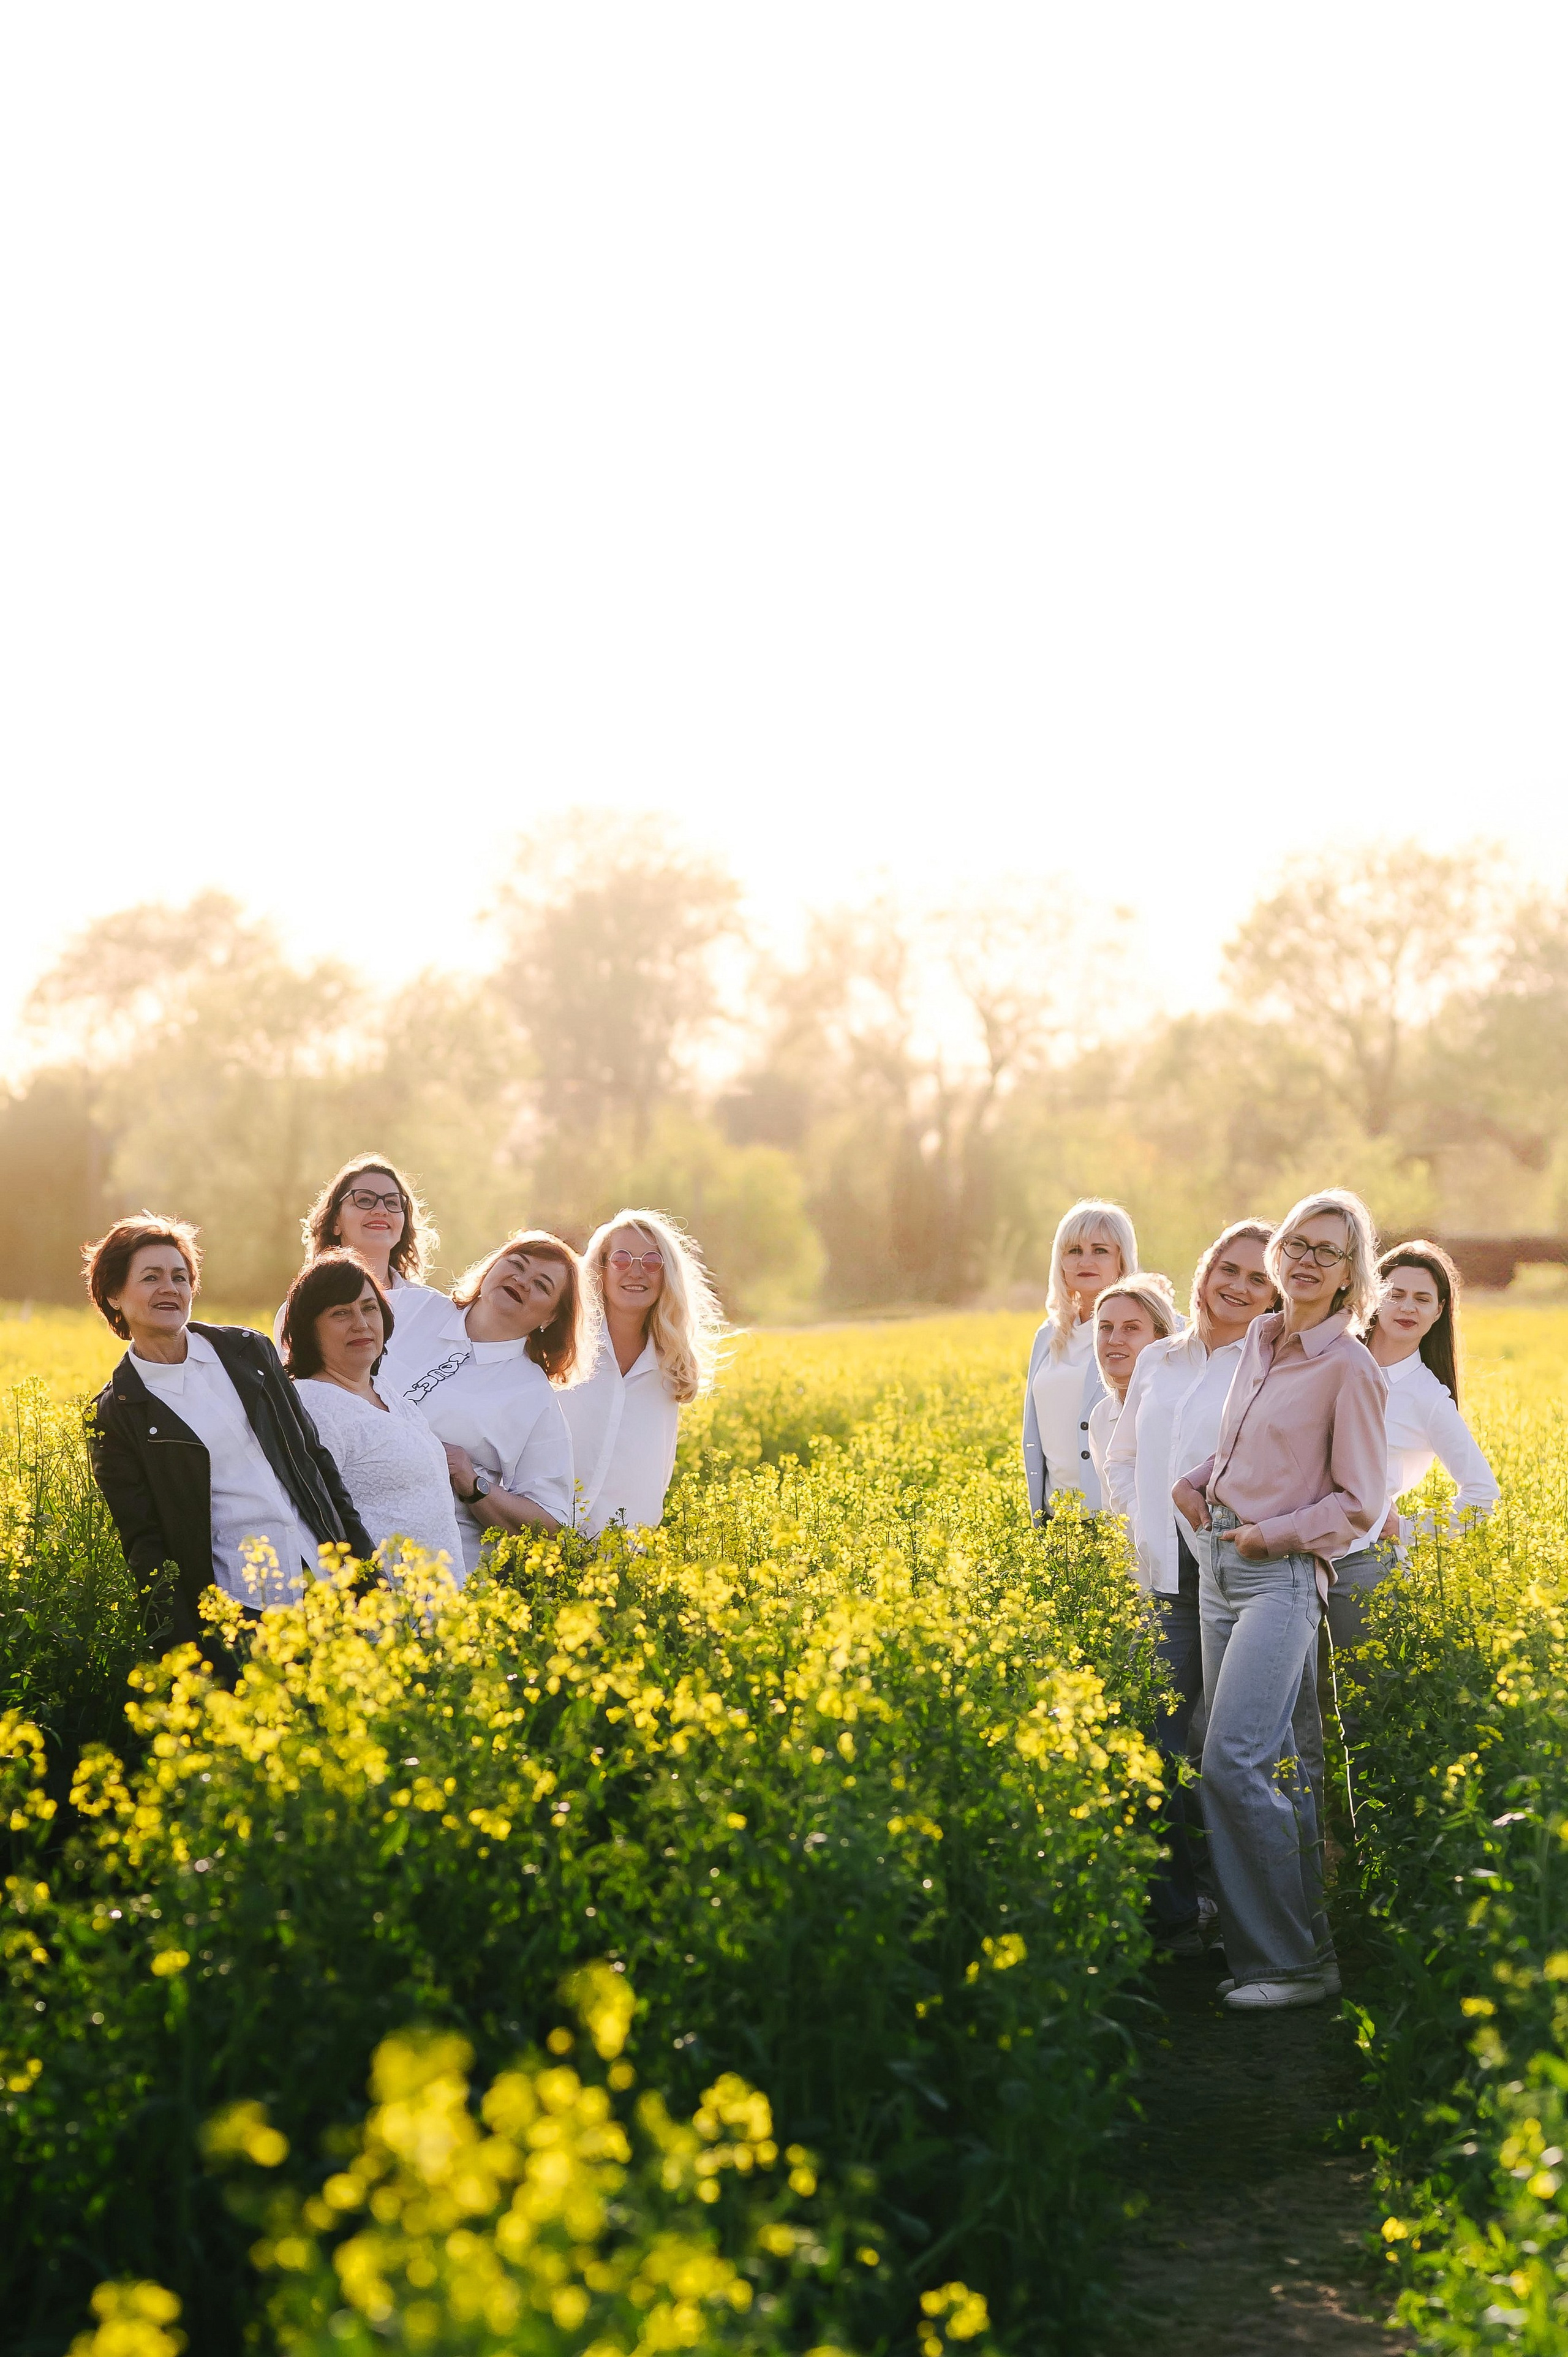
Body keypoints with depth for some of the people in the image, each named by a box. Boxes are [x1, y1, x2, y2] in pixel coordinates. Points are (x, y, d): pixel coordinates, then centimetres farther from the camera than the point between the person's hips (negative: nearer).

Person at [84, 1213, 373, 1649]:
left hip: (326, 1576, 4)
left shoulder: (248, 1350, 10)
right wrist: (184, 1642, -13)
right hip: (238, 1605, -4)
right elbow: (143, 1542, -2)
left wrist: (364, 1563, 10)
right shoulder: (117, 1413, 0)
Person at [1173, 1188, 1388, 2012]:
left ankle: (1297, 1961, -5)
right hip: (1219, 1564, 7)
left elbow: (1358, 1506, -6)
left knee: (1233, 1765, -14)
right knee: (1272, 1765, 9)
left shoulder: (1349, 1369, -8)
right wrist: (1196, 1478, 10)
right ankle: (1265, 1947, 16)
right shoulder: (1259, 1342, 12)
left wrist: (1270, 1533, -12)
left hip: (1284, 1573, -7)